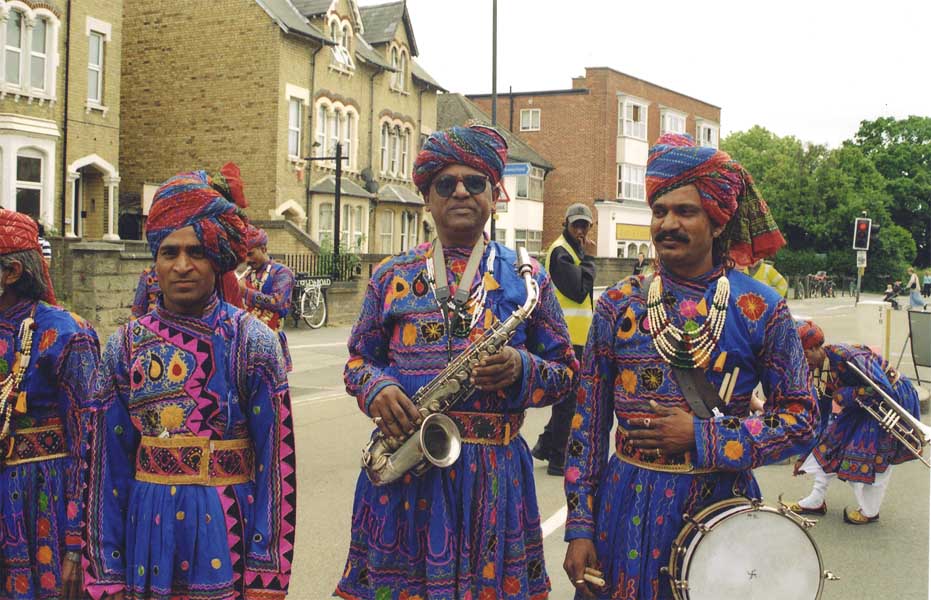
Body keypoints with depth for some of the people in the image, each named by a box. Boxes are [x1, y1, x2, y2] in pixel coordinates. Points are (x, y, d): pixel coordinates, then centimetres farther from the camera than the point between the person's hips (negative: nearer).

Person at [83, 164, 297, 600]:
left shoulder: (250, 341, -6)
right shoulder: (126, 344, 2)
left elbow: (275, 459, -8)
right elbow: (109, 462, 4)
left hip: (227, 532, -2)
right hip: (147, 530, 3)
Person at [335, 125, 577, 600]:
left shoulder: (527, 278, 6)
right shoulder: (392, 276, 8)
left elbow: (565, 371, 7)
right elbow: (358, 359, 13)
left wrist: (521, 369, -14)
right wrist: (375, 389, -9)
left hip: (495, 471, 0)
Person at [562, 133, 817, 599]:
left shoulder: (760, 309, -4)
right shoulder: (618, 305, 0)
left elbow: (799, 418, -2)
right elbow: (588, 422, 2)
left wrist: (700, 438, -15)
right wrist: (579, 529, -2)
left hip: (720, 505, -1)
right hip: (626, 508, 2)